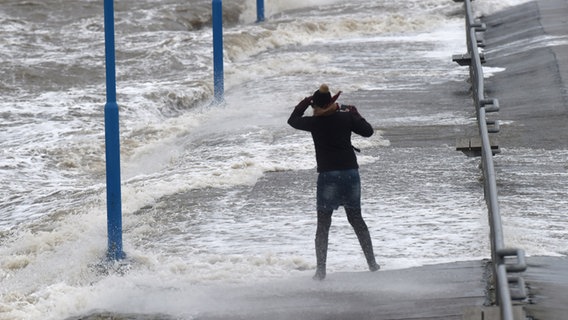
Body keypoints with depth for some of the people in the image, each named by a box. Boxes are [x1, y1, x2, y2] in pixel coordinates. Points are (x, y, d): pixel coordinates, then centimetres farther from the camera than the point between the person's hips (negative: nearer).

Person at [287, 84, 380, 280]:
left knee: (323, 225, 4)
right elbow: (368, 131, 9)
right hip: (351, 172, 3)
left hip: (328, 175, -3)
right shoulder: (346, 117, -2)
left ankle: (321, 270, -2)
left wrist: (303, 104, 24)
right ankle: (372, 263, 19)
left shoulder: (315, 122, -6)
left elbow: (293, 120, 11)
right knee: (357, 220, 17)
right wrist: (355, 115, 21)